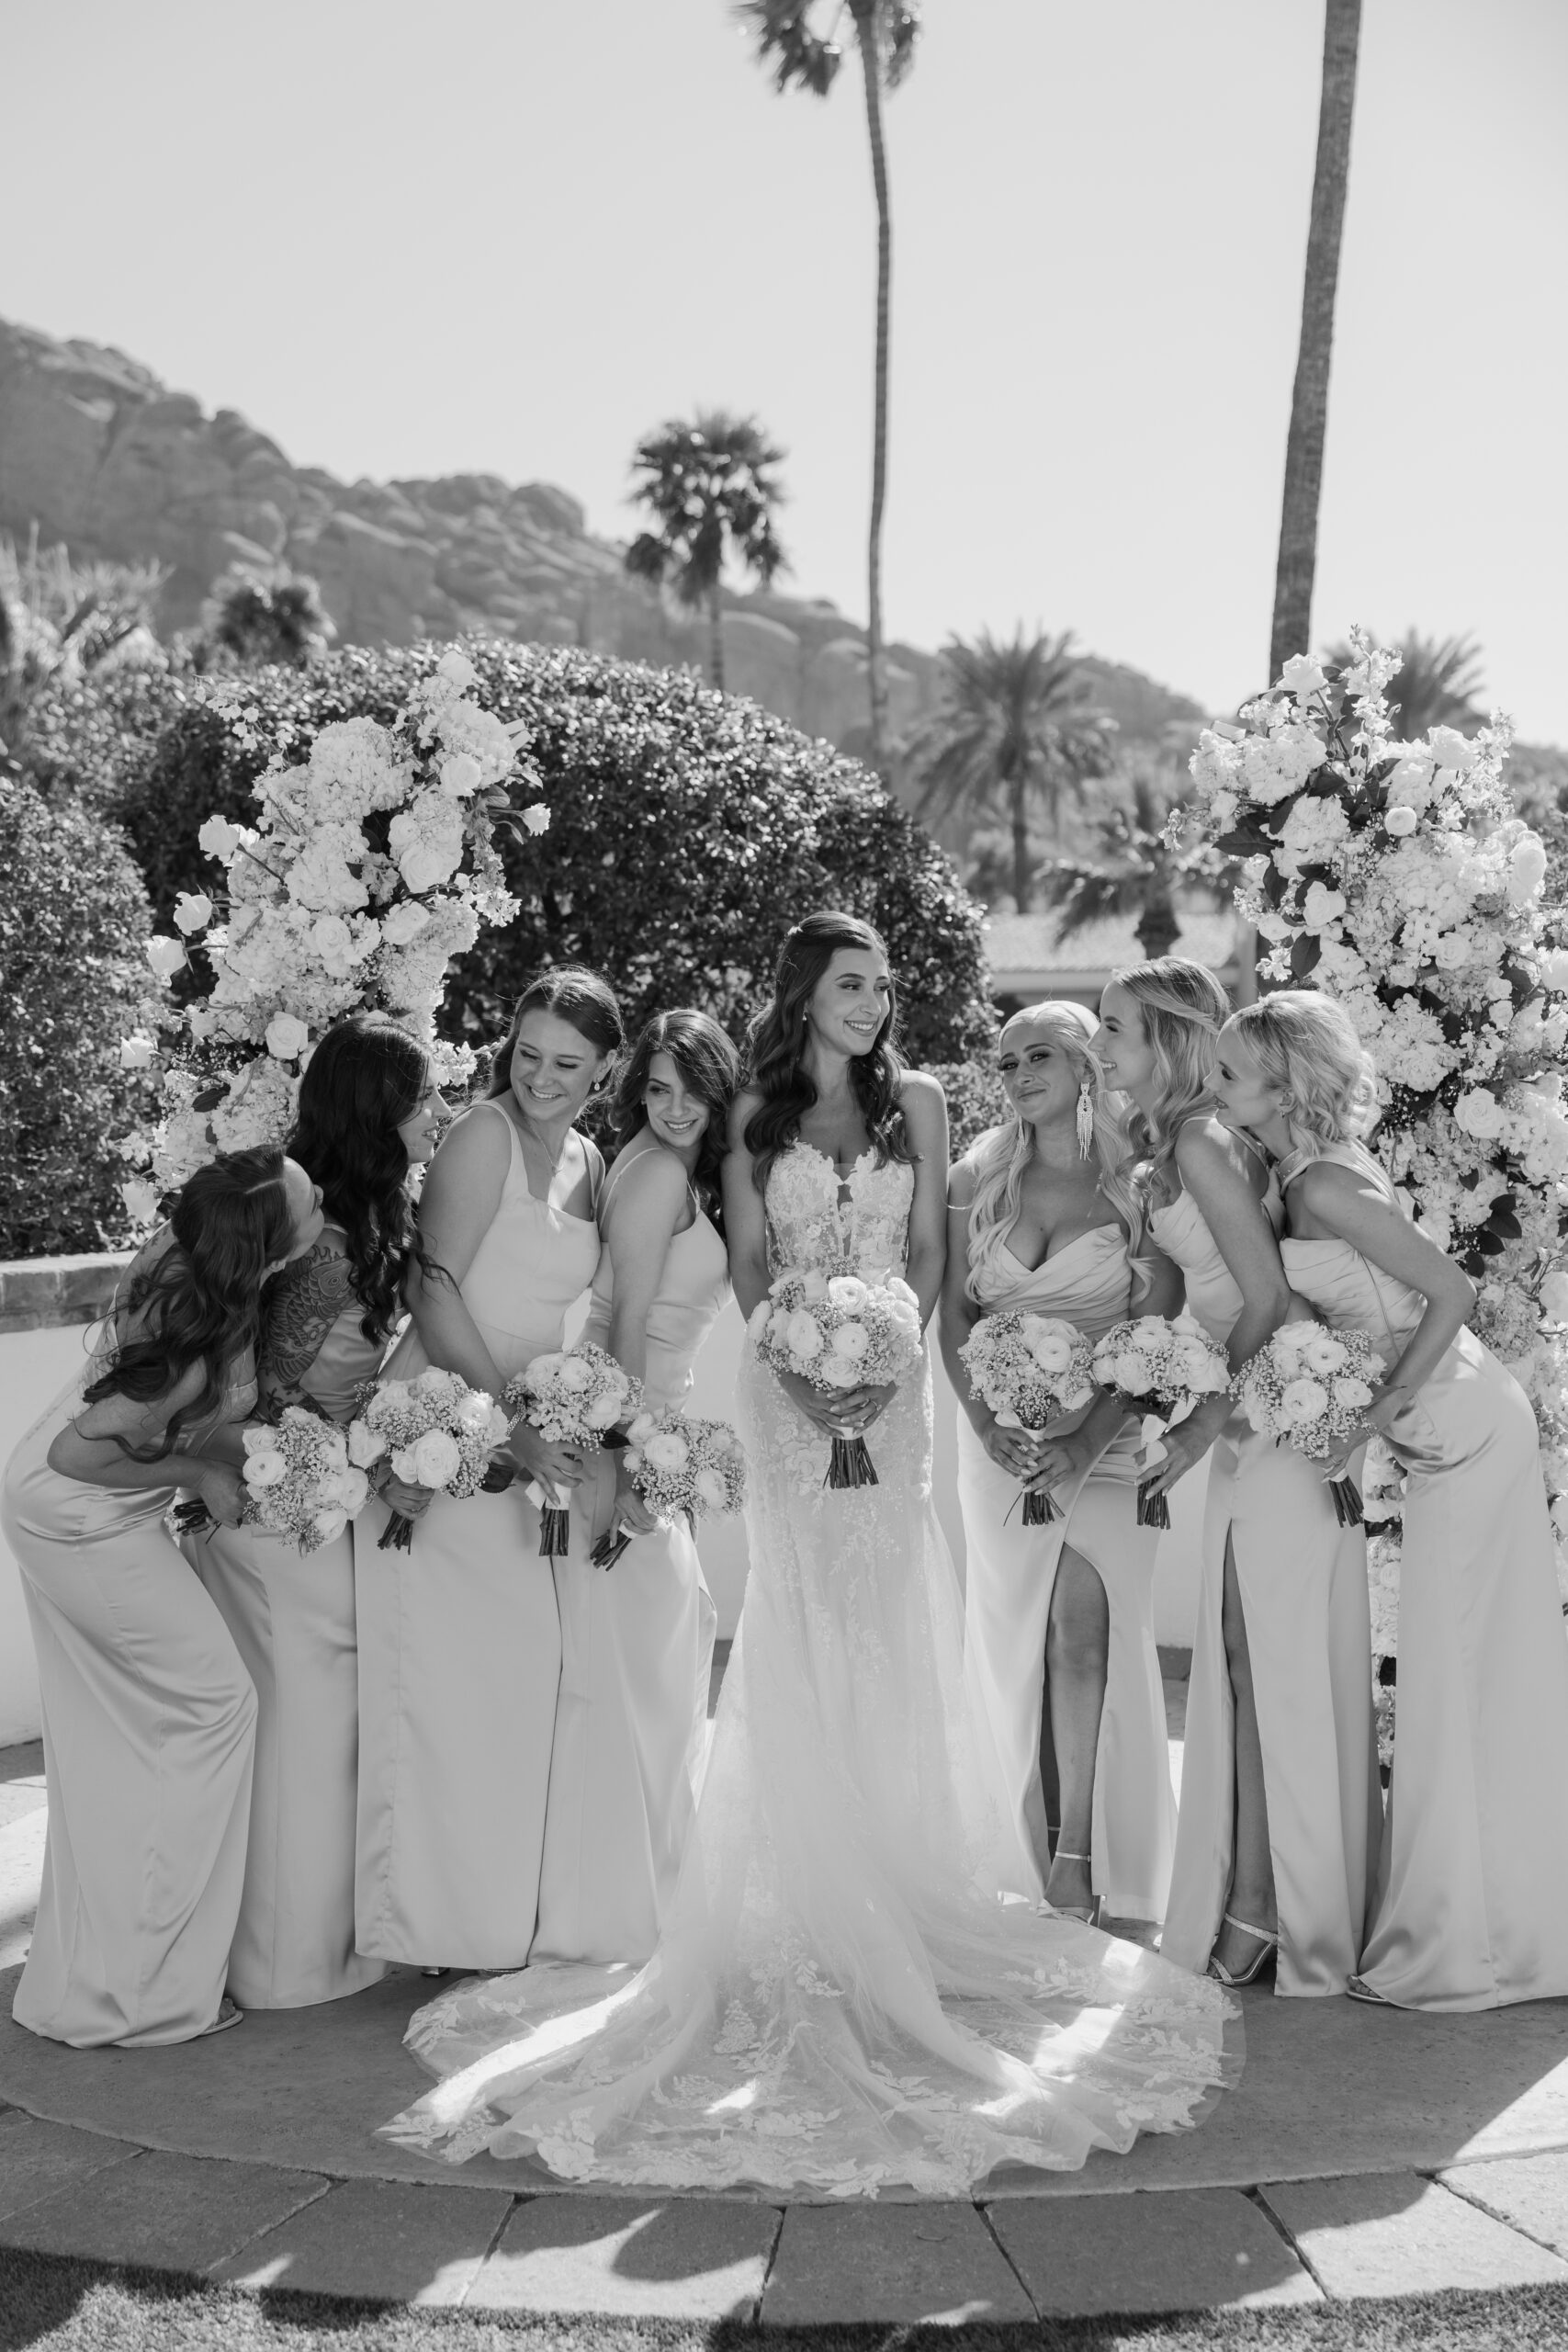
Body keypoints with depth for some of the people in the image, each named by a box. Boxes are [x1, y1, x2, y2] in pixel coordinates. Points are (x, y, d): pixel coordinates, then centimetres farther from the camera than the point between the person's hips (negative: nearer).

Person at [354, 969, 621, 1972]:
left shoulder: (590, 1163, 13)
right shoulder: (484, 1136, -10)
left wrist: (541, 1424, 9)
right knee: (444, 1664, -5)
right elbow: (435, 1288, -16)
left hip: (528, 1430, 7)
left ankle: (500, 1903, 22)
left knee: (522, 1662, 9)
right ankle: (437, 1914, 4)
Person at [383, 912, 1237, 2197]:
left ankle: (893, 1888, 6)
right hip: (791, 1381, 0)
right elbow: (748, 1265, 4)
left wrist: (886, 1364, -11)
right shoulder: (757, 1115, 7)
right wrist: (799, 1365, -12)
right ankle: (804, 1906, 5)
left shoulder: (917, 1101, 7)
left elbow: (930, 1252, 3)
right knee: (801, 1632, 0)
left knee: (888, 1630, -1)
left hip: (891, 1381, 0)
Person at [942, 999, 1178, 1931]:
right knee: (1018, 1643, 3)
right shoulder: (979, 1180, 7)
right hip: (1001, 1437, 3)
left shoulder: (1137, 1182, -3)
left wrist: (1090, 1441, -16)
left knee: (1082, 1631, -12)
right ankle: (1037, 1870, 9)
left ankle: (1082, 1858, -5)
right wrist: (985, 1424, -8)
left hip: (1106, 1435, -3)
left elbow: (1160, 1328, -7)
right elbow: (954, 1316, 6)